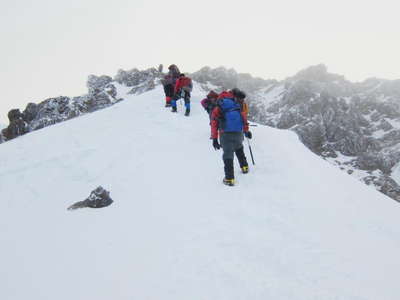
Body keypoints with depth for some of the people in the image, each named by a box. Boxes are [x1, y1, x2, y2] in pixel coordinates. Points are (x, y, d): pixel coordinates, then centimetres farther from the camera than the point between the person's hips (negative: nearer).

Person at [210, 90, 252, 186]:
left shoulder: (217, 110, 9)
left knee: (228, 154, 0)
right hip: (239, 133, 3)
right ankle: (244, 167, 41)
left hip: (225, 134, -3)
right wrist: (246, 131, 29)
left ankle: (229, 178, -7)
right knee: (239, 148, 31)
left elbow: (214, 124, 3)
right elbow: (244, 118, 17)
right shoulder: (237, 106, 16)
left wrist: (214, 139, 4)